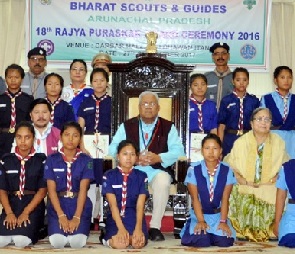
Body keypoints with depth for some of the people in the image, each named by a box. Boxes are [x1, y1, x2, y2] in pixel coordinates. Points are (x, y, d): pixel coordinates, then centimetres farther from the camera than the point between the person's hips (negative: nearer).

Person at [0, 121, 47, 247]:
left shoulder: (41, 160, 2)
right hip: (12, 204, 2)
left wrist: (26, 212, -15)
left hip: (33, 205, -2)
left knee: (21, 239, -29)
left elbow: (43, 190, -3)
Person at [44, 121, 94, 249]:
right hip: (58, 204, 0)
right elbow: (51, 189, -3)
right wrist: (61, 215, -16)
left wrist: (77, 217, -18)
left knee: (77, 241, -25)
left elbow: (83, 189, -6)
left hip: (80, 205, 0)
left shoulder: (86, 160, 1)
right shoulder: (52, 159, 3)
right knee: (57, 241, -24)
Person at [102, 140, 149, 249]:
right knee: (119, 244, -30)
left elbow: (140, 205, -5)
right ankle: (109, 238, 5)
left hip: (135, 217, 1)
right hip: (116, 217, -1)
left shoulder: (141, 176, 4)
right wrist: (121, 228, -23)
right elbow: (113, 204, -9)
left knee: (138, 243, -30)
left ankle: (132, 236, 5)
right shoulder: (109, 176, 0)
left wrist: (138, 228, -22)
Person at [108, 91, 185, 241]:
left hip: (157, 170, -1)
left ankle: (155, 227, -23)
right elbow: (113, 148, 2)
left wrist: (159, 158, -20)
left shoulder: (168, 127, 10)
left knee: (163, 182, -35)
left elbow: (178, 149, -2)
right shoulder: (126, 126, 13)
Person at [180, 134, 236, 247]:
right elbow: (195, 198, -9)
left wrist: (223, 221, -13)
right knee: (201, 241, -27)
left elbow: (225, 198, -5)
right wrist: (201, 221, -17)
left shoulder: (227, 171, -3)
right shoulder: (194, 170, -8)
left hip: (218, 215, 1)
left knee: (225, 241, -23)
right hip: (199, 214, -1)